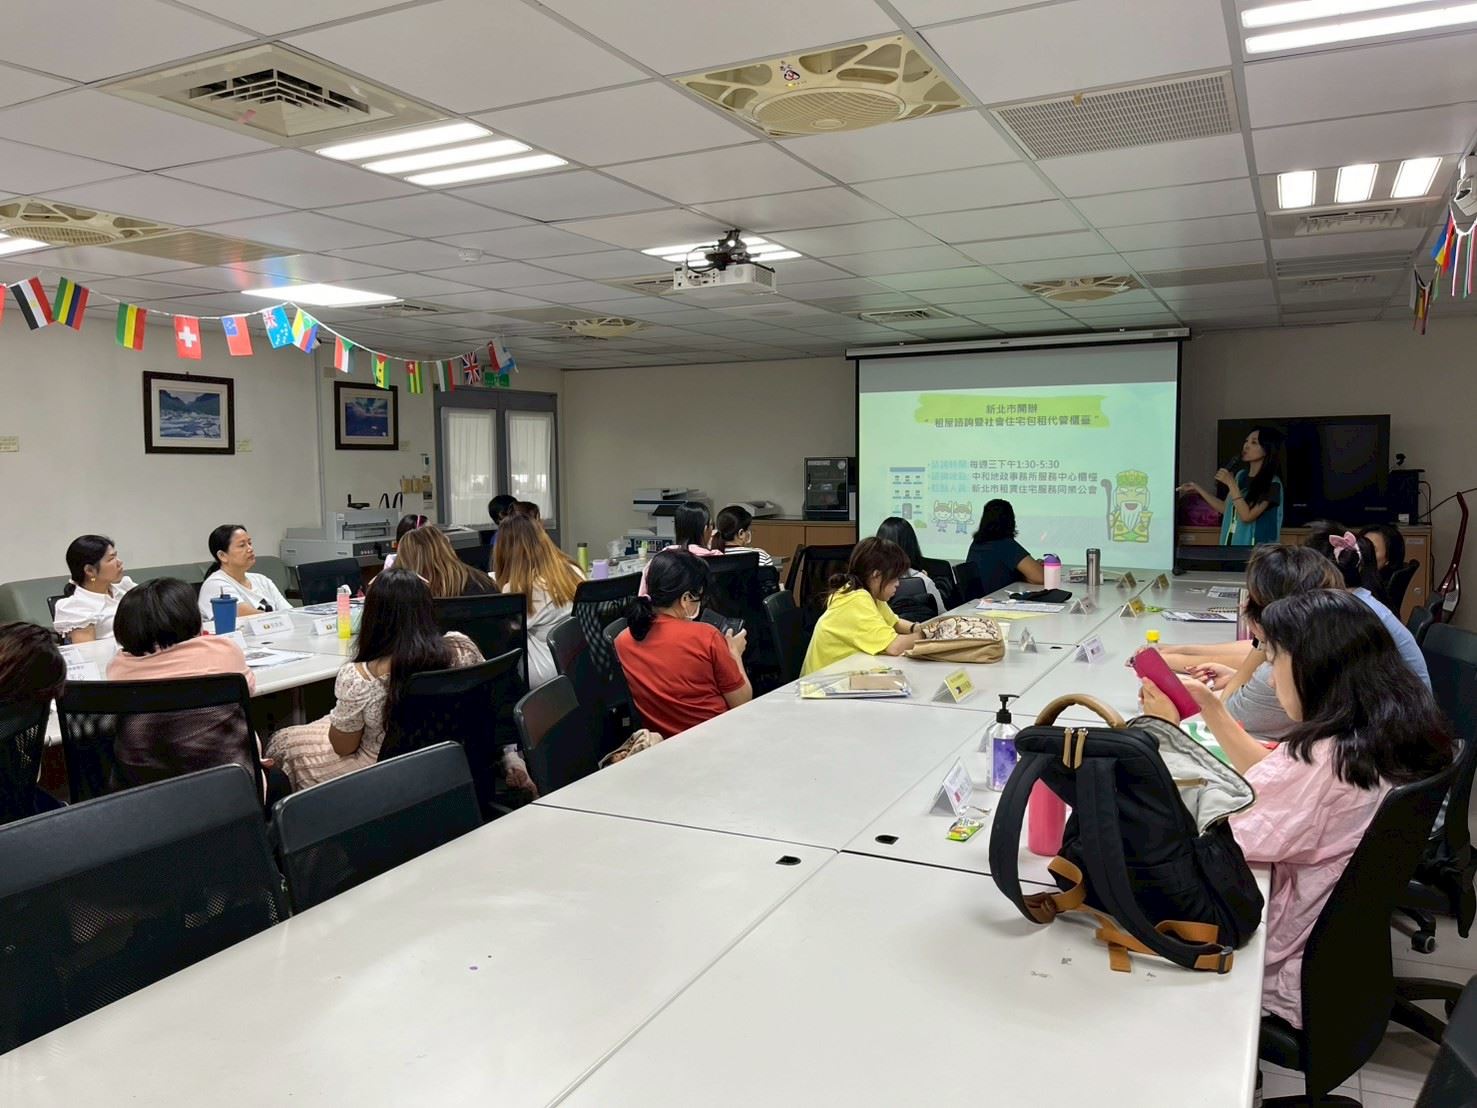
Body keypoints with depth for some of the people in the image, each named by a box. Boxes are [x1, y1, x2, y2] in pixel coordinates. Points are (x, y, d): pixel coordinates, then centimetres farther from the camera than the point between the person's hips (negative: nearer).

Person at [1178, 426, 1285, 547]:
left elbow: (1247, 516, -19)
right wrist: (1197, 489, 16)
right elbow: (1225, 508, 19)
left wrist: (1231, 484, -18)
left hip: (1253, 547, -7)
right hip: (1231, 543, 7)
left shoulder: (1272, 483, -12)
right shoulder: (1241, 475, 9)